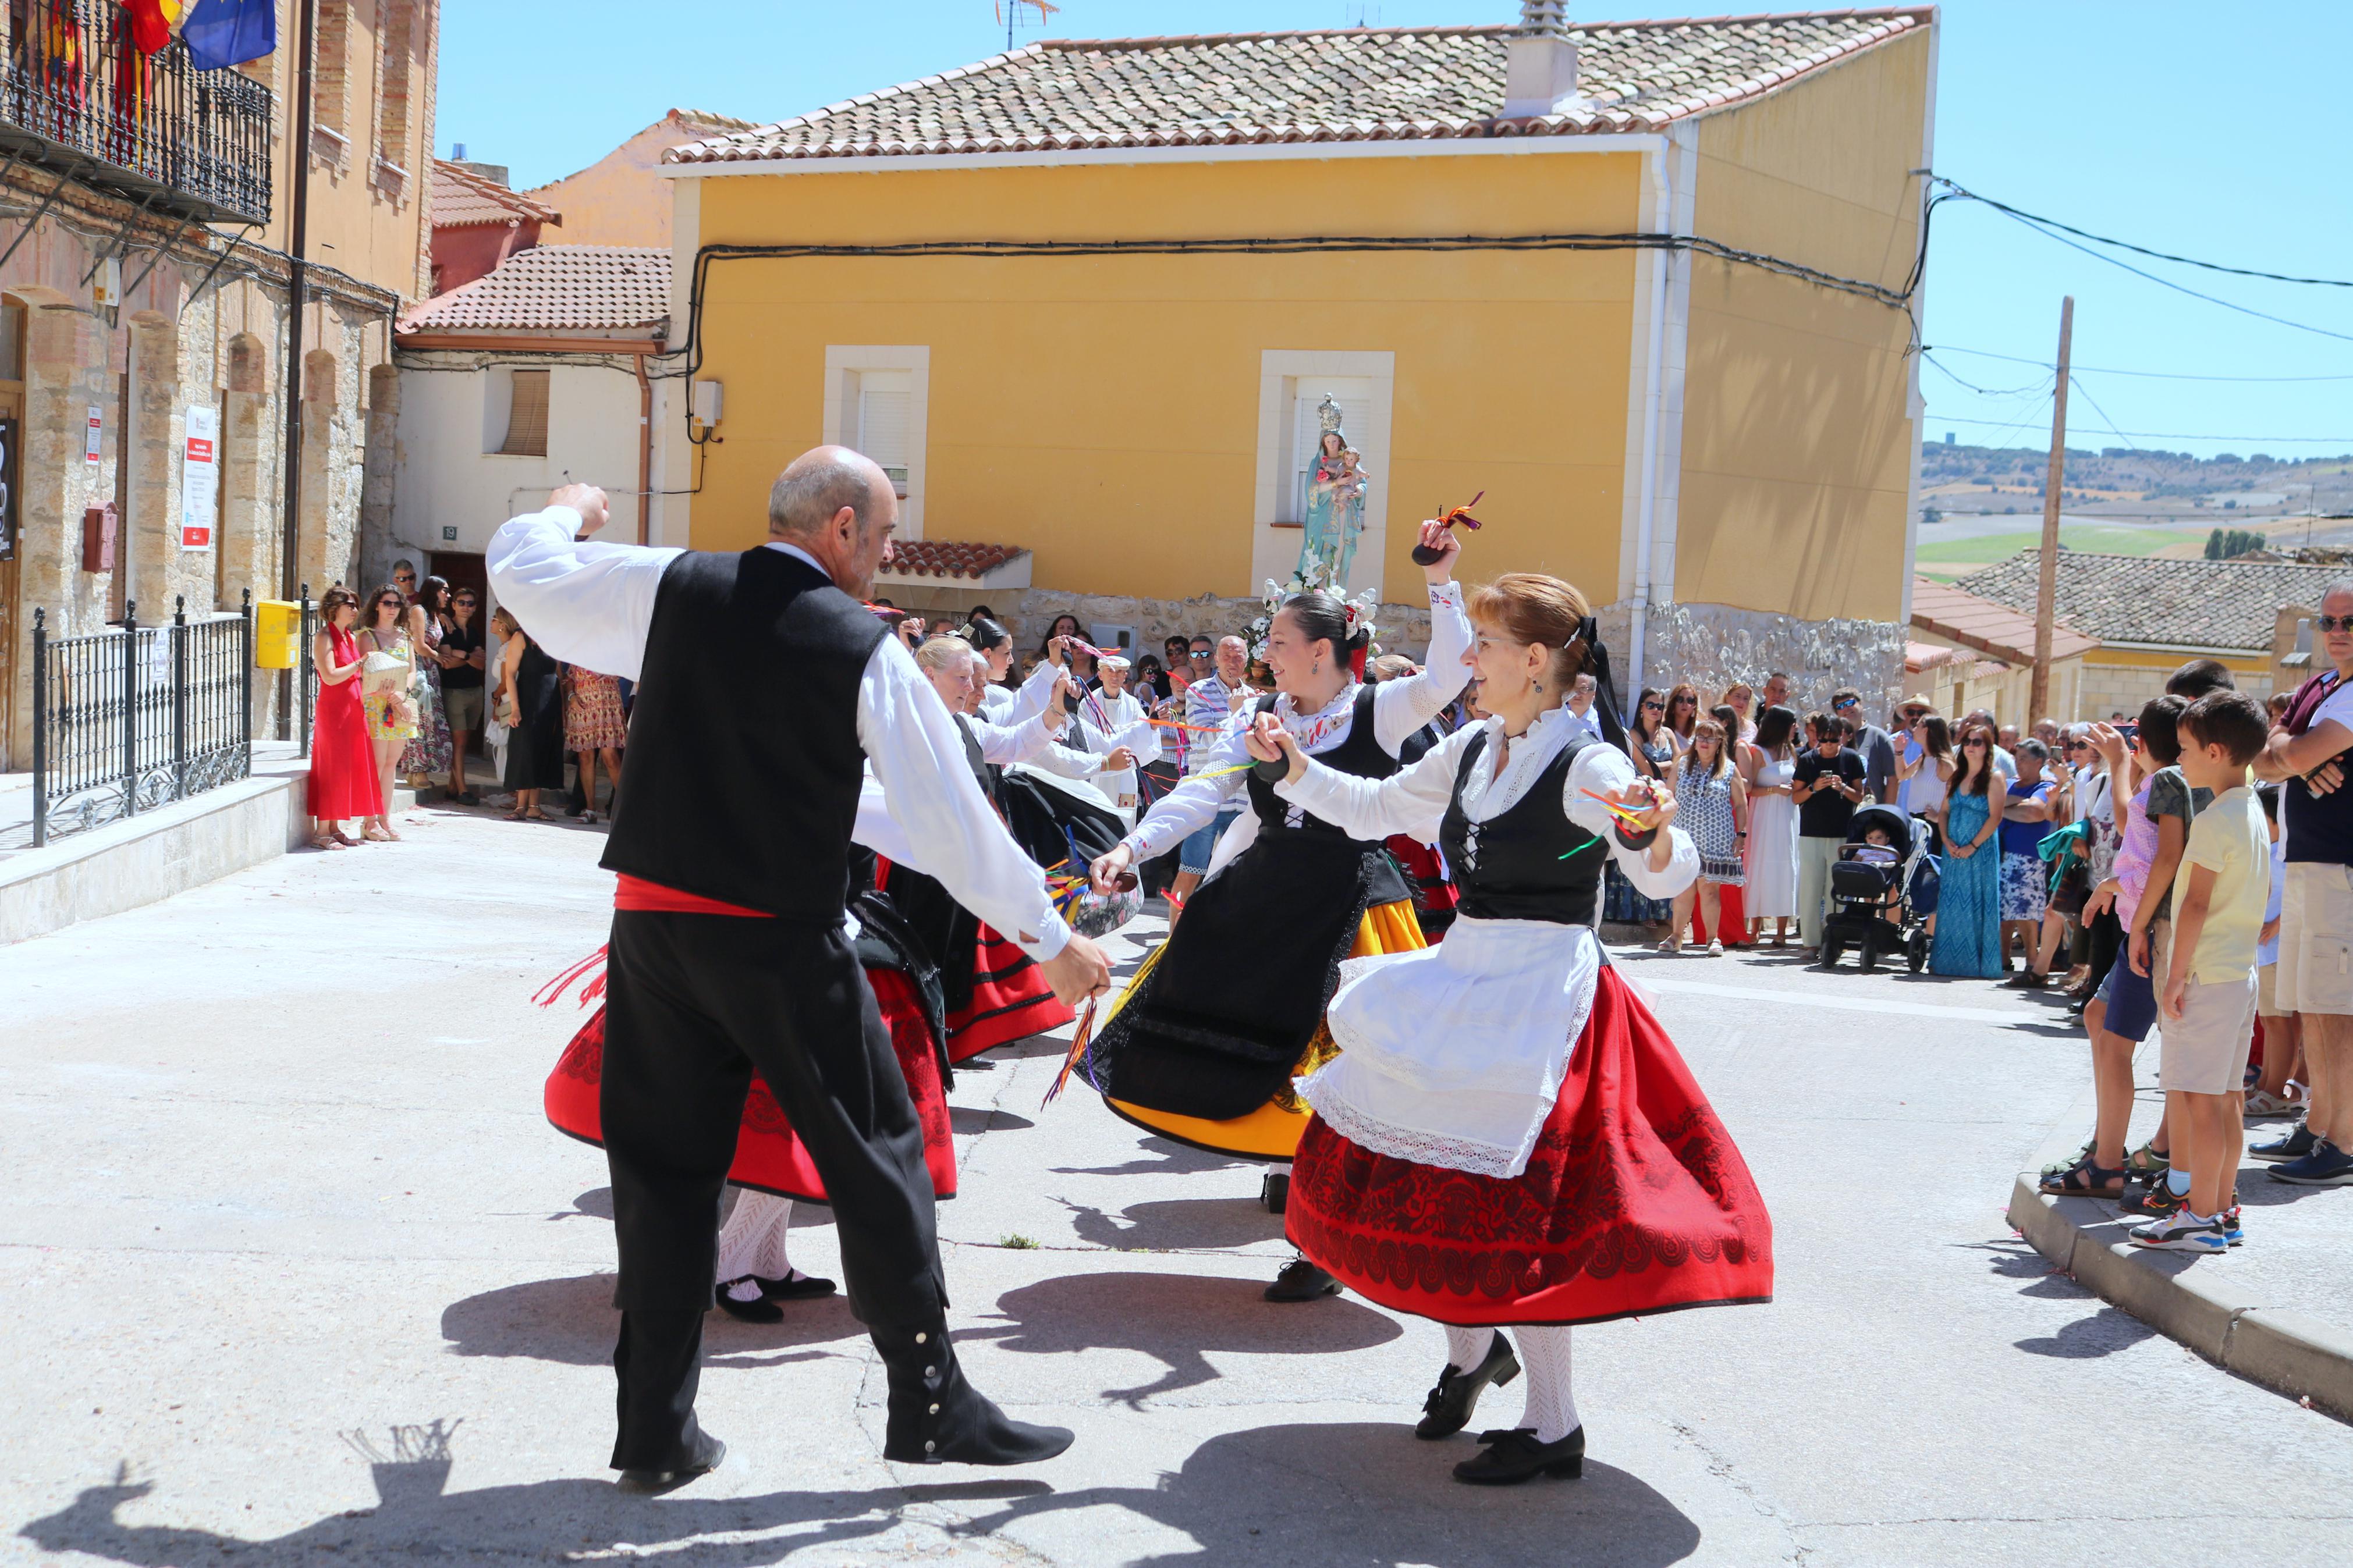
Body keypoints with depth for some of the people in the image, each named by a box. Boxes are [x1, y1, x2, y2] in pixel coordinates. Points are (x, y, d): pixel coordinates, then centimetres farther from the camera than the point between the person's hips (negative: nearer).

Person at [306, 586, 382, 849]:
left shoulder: (351, 638, 15)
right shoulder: (324, 638, -10)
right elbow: (331, 677, -19)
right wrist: (360, 664, -14)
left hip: (353, 709, 8)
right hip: (332, 709, -8)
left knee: (351, 767, 8)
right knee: (331, 768, -6)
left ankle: (334, 827, 14)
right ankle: (322, 831, -2)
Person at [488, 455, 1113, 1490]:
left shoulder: (668, 588, 1)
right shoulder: (865, 650, -7)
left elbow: (520, 571, 14)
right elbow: (951, 815, -5)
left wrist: (567, 512, 37)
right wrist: (1050, 941, 4)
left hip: (652, 923, 4)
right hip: (782, 940, -4)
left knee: (664, 1164, 11)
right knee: (874, 1154, 8)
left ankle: (656, 1432, 15)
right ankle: (930, 1404, 15)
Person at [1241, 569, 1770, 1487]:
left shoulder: (1586, 766, -14)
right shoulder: (1468, 752, 8)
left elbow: (1669, 877, -23)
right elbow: (1376, 809, 22)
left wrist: (1650, 836, -44)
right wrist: (1294, 768, 15)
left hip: (1543, 991, -7)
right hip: (1460, 980, 7)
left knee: (1510, 1204, -7)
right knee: (1423, 1179, 10)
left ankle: (1553, 1428, 7)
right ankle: (1472, 1349, 34)